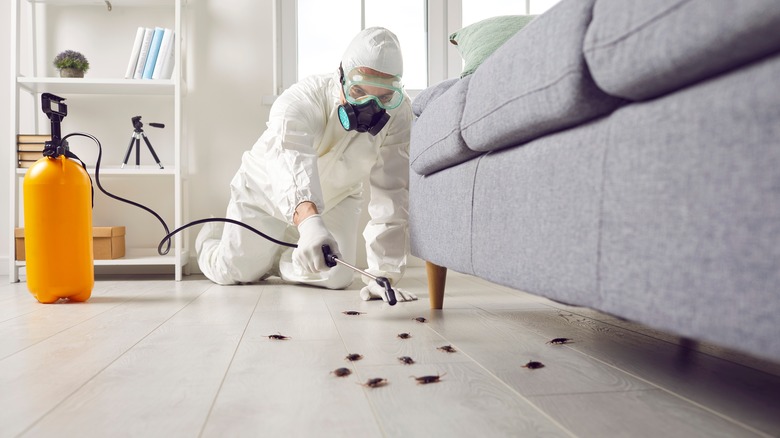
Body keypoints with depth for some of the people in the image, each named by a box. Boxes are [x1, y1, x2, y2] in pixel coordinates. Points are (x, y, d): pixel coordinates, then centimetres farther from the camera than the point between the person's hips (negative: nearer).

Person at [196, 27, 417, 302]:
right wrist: (309, 222, -75)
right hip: (267, 190, -2)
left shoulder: (398, 114, -27)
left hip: (335, 199, 3)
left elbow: (391, 195, -31)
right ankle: (210, 235, 38)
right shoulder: (303, 98, -34)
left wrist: (383, 275, -38)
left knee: (337, 277, -8)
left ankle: (274, 259, 23)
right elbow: (292, 158, -55)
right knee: (233, 272, 1)